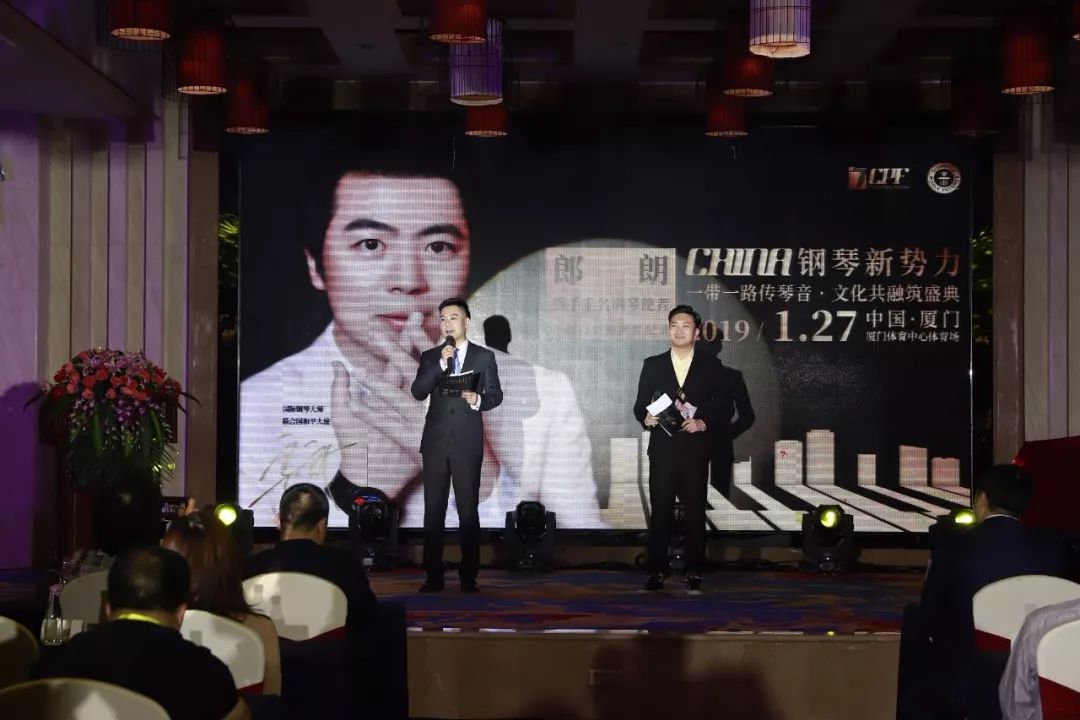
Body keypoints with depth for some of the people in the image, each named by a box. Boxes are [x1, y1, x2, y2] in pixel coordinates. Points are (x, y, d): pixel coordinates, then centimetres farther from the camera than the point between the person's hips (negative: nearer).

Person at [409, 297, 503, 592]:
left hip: (468, 443, -2)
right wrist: (441, 364, -14)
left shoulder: (484, 357, 7)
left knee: (468, 509, -1)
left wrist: (478, 400, -17)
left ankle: (469, 576, 4)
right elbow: (418, 392, -3)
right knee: (433, 509, 1)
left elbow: (496, 394, 4)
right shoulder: (430, 357, 10)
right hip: (436, 441, 2)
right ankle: (433, 576, 5)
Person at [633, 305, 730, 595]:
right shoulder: (652, 365, 8)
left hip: (695, 450, -1)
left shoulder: (711, 366, 5)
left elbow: (725, 408, 4)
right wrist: (645, 417, -13)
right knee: (660, 512, 0)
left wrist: (704, 422, -12)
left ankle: (694, 575, 8)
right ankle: (656, 572, 5)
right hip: (662, 450, 1)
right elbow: (640, 405, 8)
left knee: (695, 513, 2)